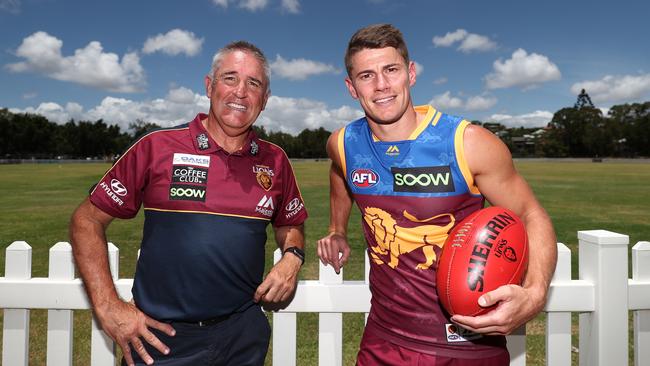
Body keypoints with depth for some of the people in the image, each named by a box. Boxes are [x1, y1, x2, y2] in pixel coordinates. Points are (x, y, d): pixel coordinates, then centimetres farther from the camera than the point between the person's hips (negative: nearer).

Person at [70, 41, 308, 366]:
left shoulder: (275, 161, 1)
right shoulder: (157, 147, -7)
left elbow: (290, 225, 16)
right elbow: (87, 220, -2)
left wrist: (292, 257, -6)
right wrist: (108, 306, -8)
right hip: (161, 338, -2)